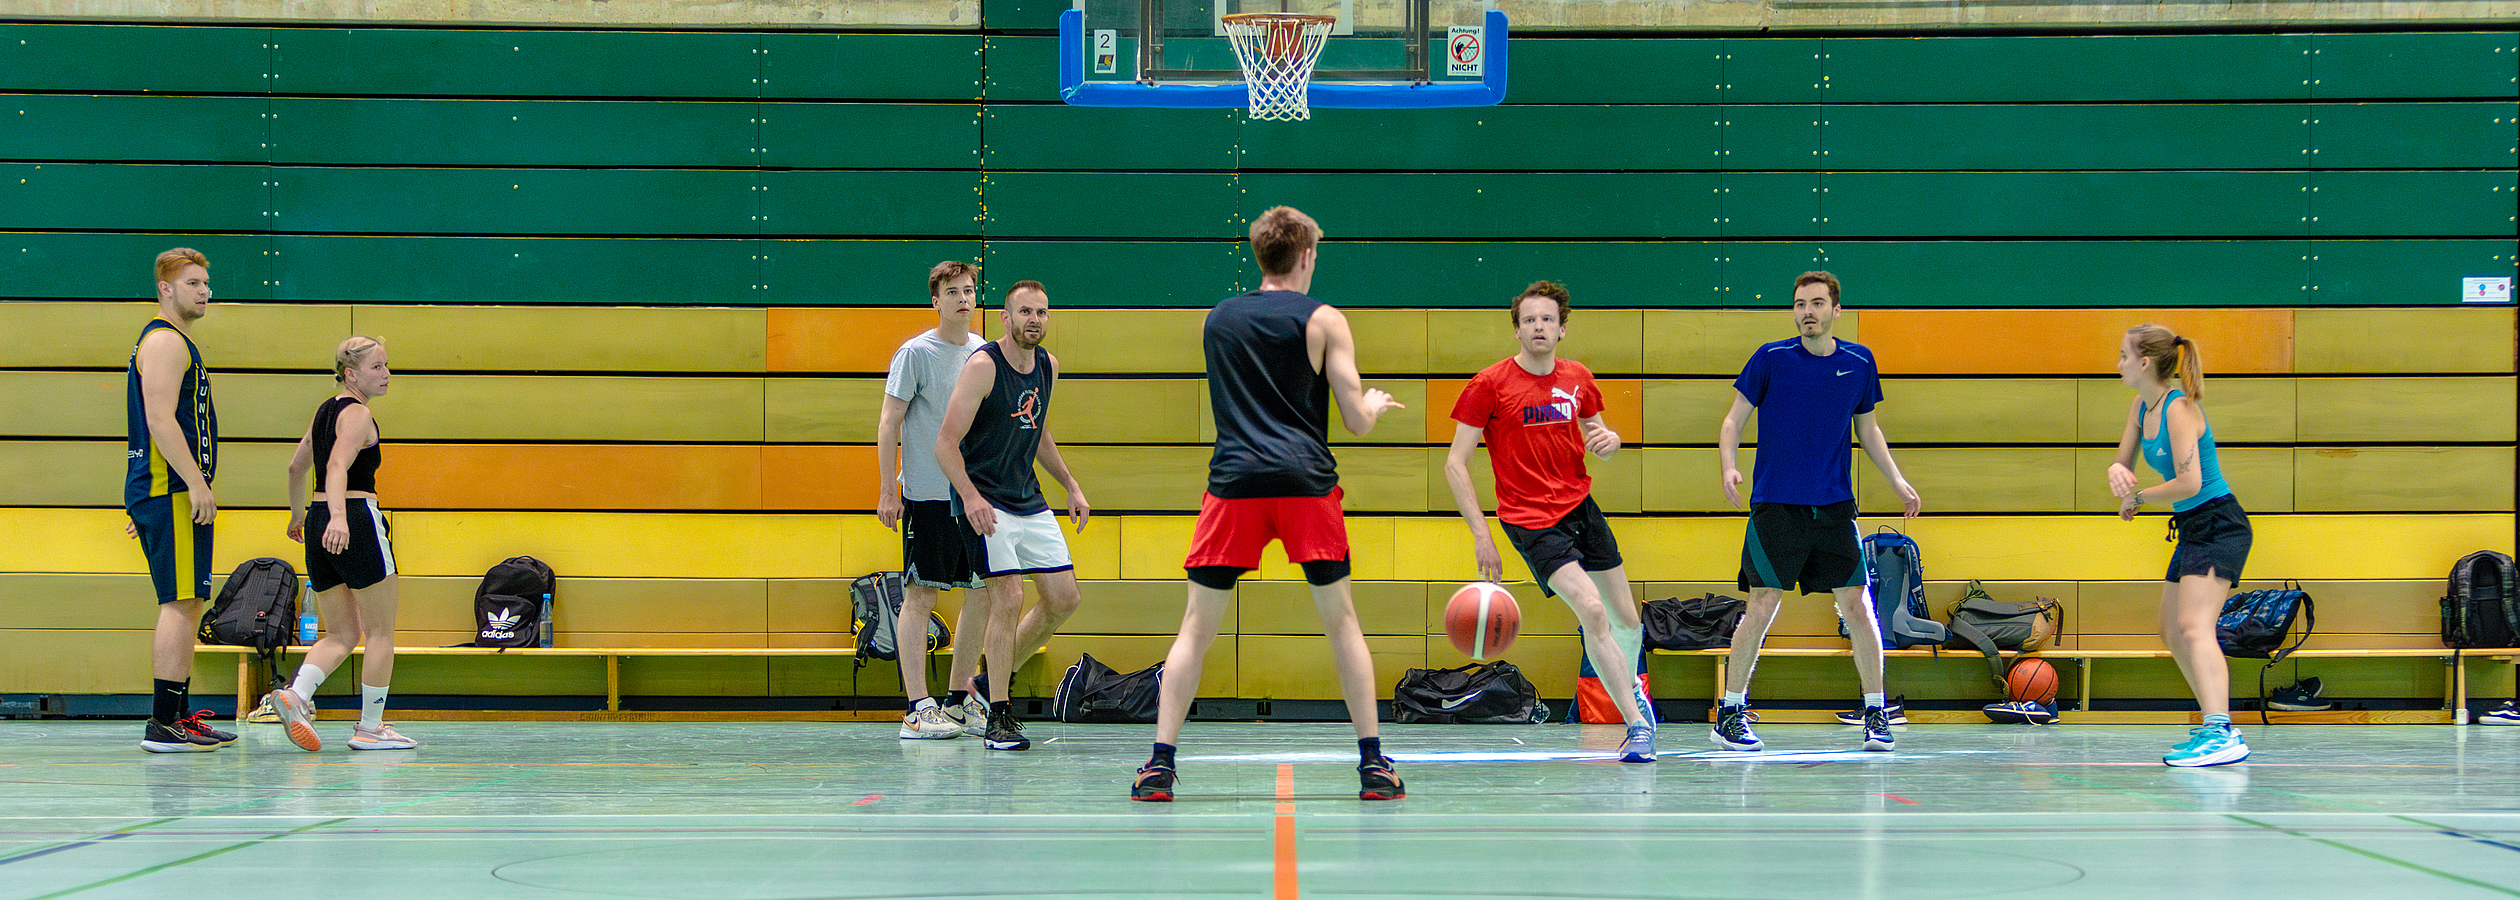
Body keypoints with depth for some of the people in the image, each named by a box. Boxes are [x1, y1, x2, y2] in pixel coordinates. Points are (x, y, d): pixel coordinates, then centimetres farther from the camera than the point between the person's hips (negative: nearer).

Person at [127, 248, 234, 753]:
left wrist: (143, 505, 27)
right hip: (173, 490, -11)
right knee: (181, 603, -13)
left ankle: (179, 716, 17)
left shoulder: (175, 343, 24)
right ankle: (164, 725, -14)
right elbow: (160, 420, -20)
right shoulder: (165, 342, -9)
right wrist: (197, 483, -23)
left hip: (165, 493, 11)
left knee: (187, 604, 13)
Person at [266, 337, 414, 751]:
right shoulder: (357, 414, -10)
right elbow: (338, 466, -26)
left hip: (320, 519, 9)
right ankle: (370, 728, 5)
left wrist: (297, 512, 43)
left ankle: (296, 695, -12)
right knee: (380, 631, 3)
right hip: (356, 518, -9)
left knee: (342, 634, 11)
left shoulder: (325, 410, 17)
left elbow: (296, 466, 27)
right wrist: (338, 517, -41)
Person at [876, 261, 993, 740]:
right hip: (926, 494, -6)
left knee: (982, 595, 7)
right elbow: (888, 424, -5)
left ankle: (958, 699, 19)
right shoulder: (915, 353, -5)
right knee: (920, 595, -5)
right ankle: (917, 708, -2)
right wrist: (886, 491, -10)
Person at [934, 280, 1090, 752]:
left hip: (1029, 500, 8)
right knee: (1008, 598, -16)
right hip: (984, 502, -8)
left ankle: (999, 675, 24)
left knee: (1064, 598, 6)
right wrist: (970, 497, -31)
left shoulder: (1048, 366, 7)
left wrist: (1071, 486, 18)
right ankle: (998, 717, -6)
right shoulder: (983, 366, -16)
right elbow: (946, 443, -19)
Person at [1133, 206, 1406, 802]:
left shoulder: (1217, 319, 14)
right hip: (1306, 483, -1)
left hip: (1234, 484, 1)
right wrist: (1376, 405, 26)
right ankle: (1373, 764, 9)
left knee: (1197, 627, 5)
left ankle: (1160, 765, -4)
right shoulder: (1323, 320, 4)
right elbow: (1357, 421, 3)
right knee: (1340, 619, 11)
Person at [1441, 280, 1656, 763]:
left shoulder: (1578, 378, 4)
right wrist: (1480, 533, -16)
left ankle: (1632, 687, 43)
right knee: (1592, 611, -22)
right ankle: (1636, 724, -11)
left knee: (1628, 621, 10)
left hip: (1581, 505, 5)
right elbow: (1455, 464, -10)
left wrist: (1608, 439, -5)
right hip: (1530, 520, -5)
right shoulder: (1489, 385, -11)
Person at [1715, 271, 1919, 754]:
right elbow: (1734, 420, 1)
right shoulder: (1770, 359, -3)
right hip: (1775, 505, -3)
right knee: (1762, 609, -5)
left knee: (1857, 608, -1)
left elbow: (1867, 428, 19)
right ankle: (1730, 713, 7)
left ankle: (1876, 713, 11)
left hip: (1834, 508, 3)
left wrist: (1897, 481, 10)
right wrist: (1729, 467, -16)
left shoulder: (1859, 362, 6)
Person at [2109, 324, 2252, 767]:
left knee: (2194, 628, -24)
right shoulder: (2141, 408, 8)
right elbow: (2122, 464, 16)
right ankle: (2216, 729, 25)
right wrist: (2117, 470, -9)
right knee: (2173, 635, 17)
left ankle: (2220, 734, -35)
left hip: (2219, 526, -10)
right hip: (2192, 530, 10)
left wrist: (2137, 497, -11)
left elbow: (2189, 483, -24)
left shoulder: (2179, 409, -19)